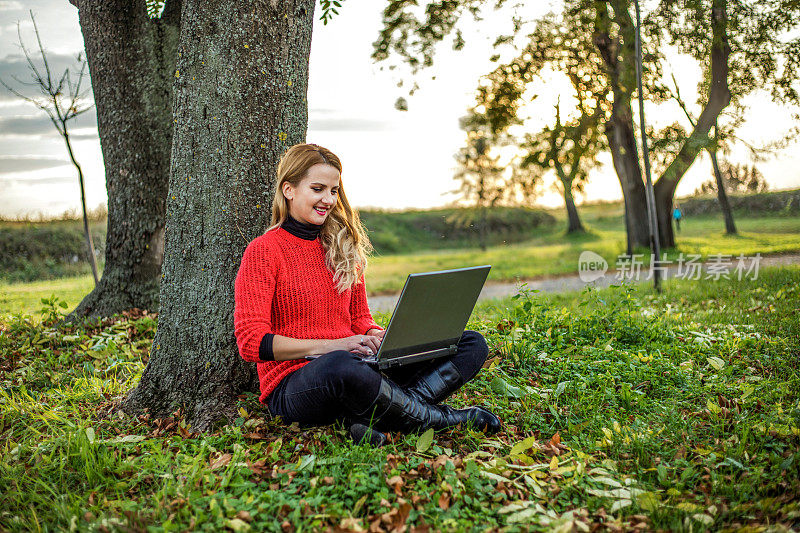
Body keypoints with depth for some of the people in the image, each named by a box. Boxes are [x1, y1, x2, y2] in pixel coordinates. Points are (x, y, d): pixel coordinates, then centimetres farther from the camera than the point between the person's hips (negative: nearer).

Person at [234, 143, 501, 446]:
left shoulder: (344, 248, 17)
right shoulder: (264, 251, -3)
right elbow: (251, 342, -12)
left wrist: (382, 336, -3)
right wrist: (330, 346, -21)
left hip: (359, 366, 7)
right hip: (294, 385, -6)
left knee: (472, 344, -7)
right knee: (339, 365, -44)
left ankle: (377, 417, -30)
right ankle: (444, 419, -19)